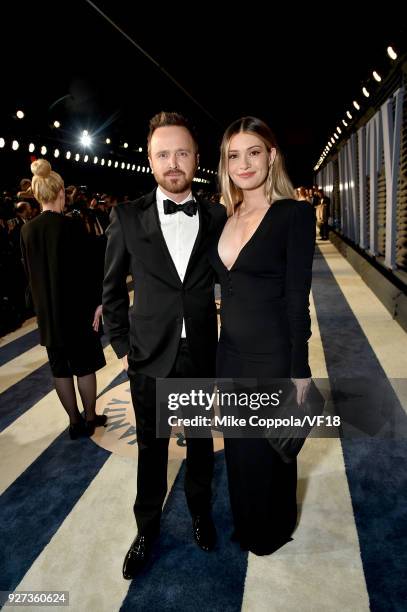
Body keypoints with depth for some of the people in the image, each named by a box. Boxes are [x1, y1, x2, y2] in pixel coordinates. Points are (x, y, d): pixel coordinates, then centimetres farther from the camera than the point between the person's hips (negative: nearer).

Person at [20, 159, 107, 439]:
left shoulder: (27, 230, 1)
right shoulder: (70, 226, -15)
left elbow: (29, 272, 7)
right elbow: (84, 270, -15)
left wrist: (42, 304, 15)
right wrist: (97, 302, -7)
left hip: (47, 311, 5)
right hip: (76, 307, -5)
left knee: (60, 368, 12)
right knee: (85, 365, 11)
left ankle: (75, 422, 23)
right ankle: (90, 418, 24)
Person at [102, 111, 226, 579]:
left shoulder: (217, 218, -3)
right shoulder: (127, 217, -6)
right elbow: (112, 288, 2)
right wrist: (121, 345, 0)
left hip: (203, 355, 1)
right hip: (150, 356, -1)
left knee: (201, 441, 20)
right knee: (151, 448, 15)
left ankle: (200, 512, 46)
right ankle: (147, 528, 39)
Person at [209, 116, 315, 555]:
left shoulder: (295, 213, -12)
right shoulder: (224, 216, 5)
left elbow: (297, 298, -14)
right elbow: (225, 285, 9)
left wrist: (299, 371, -13)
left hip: (273, 356, -5)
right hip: (231, 352, 6)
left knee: (271, 448, 15)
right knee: (238, 445, 21)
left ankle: (273, 530, 45)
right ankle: (244, 523, 49)